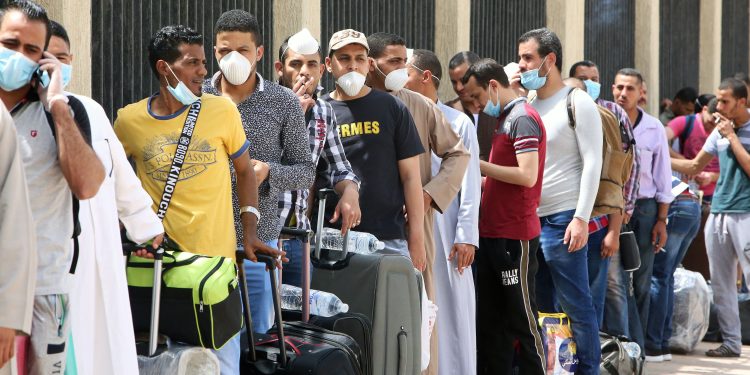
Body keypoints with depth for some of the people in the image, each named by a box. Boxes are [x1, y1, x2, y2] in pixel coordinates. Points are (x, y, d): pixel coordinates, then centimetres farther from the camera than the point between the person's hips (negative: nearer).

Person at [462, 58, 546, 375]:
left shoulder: (523, 119, -12)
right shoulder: (505, 120, 17)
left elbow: (527, 176, -21)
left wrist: (479, 166, -14)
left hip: (515, 236, -10)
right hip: (493, 233, 10)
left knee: (522, 320, -4)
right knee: (489, 321, 11)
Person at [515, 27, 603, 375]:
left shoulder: (577, 103, -5)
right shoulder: (527, 104, 14)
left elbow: (592, 163, -10)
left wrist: (581, 219, -17)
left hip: (563, 219, -7)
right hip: (528, 219, 7)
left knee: (576, 305, -3)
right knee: (539, 307, 10)